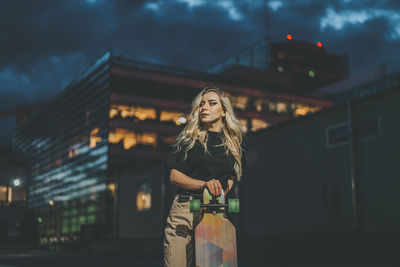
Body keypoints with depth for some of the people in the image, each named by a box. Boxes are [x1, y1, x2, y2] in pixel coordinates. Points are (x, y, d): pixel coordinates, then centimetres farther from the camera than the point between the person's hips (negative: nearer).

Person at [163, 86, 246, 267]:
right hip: (185, 209, -1)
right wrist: (204, 184, -13)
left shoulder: (233, 144, 14)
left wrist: (217, 191, -2)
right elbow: (174, 176, 2)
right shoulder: (189, 137, 8)